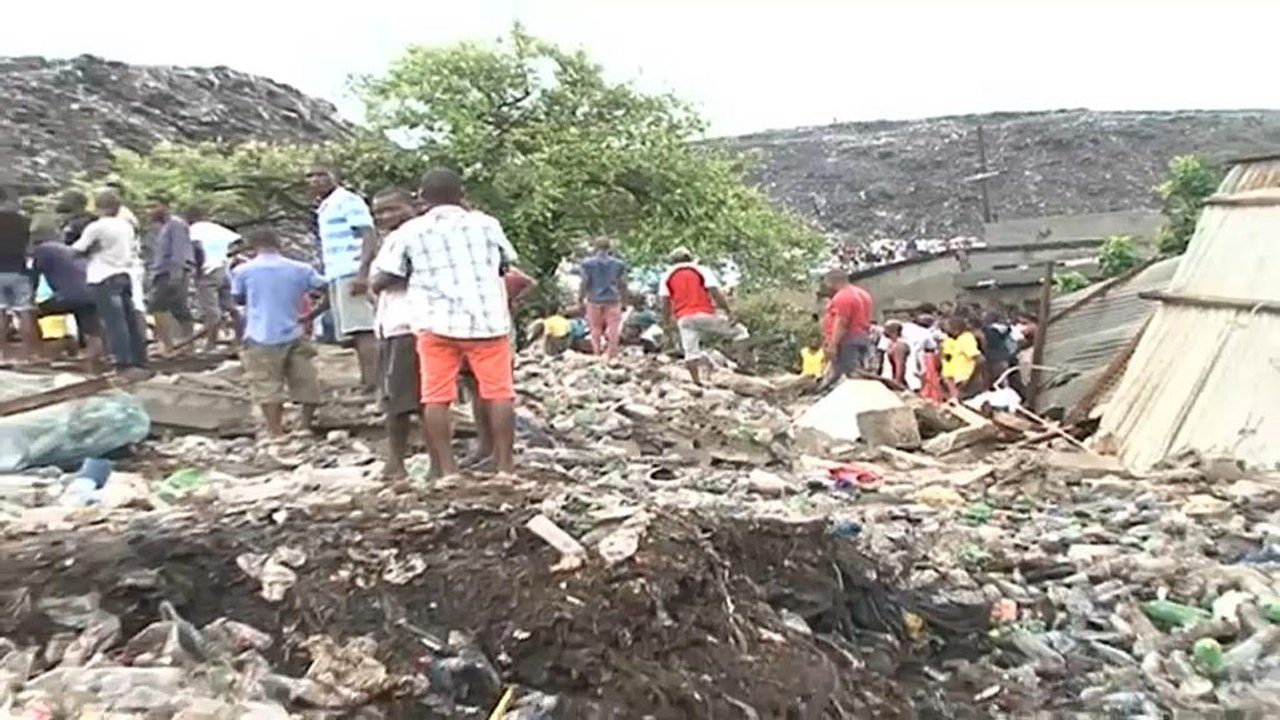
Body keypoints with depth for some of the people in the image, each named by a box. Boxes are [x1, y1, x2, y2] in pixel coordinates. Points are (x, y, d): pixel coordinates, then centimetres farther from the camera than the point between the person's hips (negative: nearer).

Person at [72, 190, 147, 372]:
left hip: (104, 278, -7)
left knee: (114, 321, -7)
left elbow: (78, 249, -3)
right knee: (131, 319, 9)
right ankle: (139, 359, 14)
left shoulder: (96, 227, -10)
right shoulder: (127, 226, 11)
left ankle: (123, 362, -9)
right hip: (124, 275, 7)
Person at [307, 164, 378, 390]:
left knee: (362, 331, -16)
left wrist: (362, 273, -26)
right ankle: (366, 381, 10)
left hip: (352, 274, -10)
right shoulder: (324, 209, 25)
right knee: (356, 332, 8)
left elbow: (369, 236, -14)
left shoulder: (348, 201, -4)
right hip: (337, 277, 10)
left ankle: (372, 384, -20)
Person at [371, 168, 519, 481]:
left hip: (437, 324, 0)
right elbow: (506, 263, 23)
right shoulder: (486, 224, 10)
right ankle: (505, 468, 3)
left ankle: (447, 472, 2)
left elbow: (379, 281, 4)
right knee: (499, 393, 4)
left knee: (436, 398, 4)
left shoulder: (411, 231, 5)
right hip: (488, 320, 1)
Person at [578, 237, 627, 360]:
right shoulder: (618, 264, 5)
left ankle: (598, 355, 4)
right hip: (613, 300, 1)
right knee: (613, 331, 2)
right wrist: (623, 300, 15)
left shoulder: (588, 263, -1)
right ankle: (612, 357, 2)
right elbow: (623, 284, 5)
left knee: (595, 331, 8)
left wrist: (580, 299, 5)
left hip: (595, 300, -1)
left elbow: (584, 283, -4)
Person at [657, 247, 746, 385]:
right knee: (739, 332, 8)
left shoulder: (666, 277, 16)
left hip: (684, 318, 2)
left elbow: (664, 303, 6)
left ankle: (697, 382, -6)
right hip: (704, 314, -2)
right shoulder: (702, 271, 10)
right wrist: (729, 312, -1)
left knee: (691, 352, 0)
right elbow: (715, 293, -2)